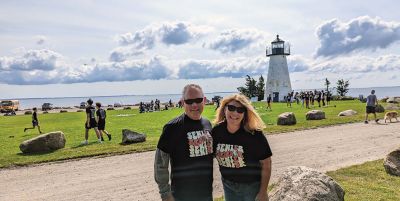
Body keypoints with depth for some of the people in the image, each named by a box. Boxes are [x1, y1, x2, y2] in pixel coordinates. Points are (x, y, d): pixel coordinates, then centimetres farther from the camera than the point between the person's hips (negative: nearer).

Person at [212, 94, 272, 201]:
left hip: (252, 186, -3)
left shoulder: (254, 134, -21)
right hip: (228, 185, 4)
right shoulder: (217, 131, -11)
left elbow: (266, 163, -14)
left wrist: (263, 192, -12)